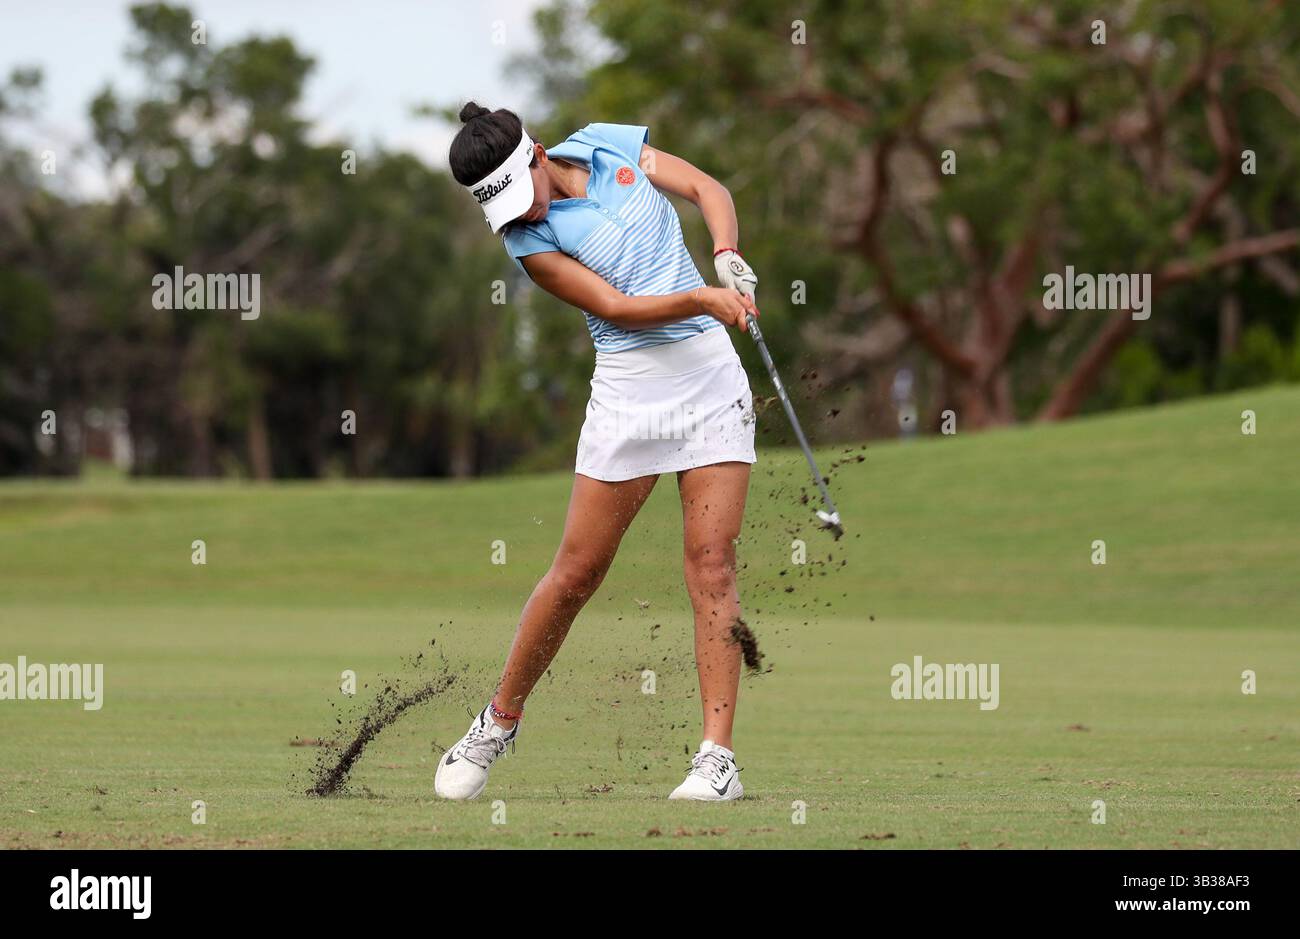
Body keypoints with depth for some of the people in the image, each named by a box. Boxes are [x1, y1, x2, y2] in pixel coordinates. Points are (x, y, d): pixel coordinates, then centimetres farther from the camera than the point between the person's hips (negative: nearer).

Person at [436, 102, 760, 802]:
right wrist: (703, 300, -26)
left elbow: (706, 187, 3)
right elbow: (613, 306, -15)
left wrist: (727, 257, -15)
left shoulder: (611, 144, 2)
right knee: (577, 570, 0)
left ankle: (717, 757, -8)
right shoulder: (527, 238, -8)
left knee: (711, 564, -6)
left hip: (711, 371, 2)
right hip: (629, 388, -2)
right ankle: (500, 720, 20)